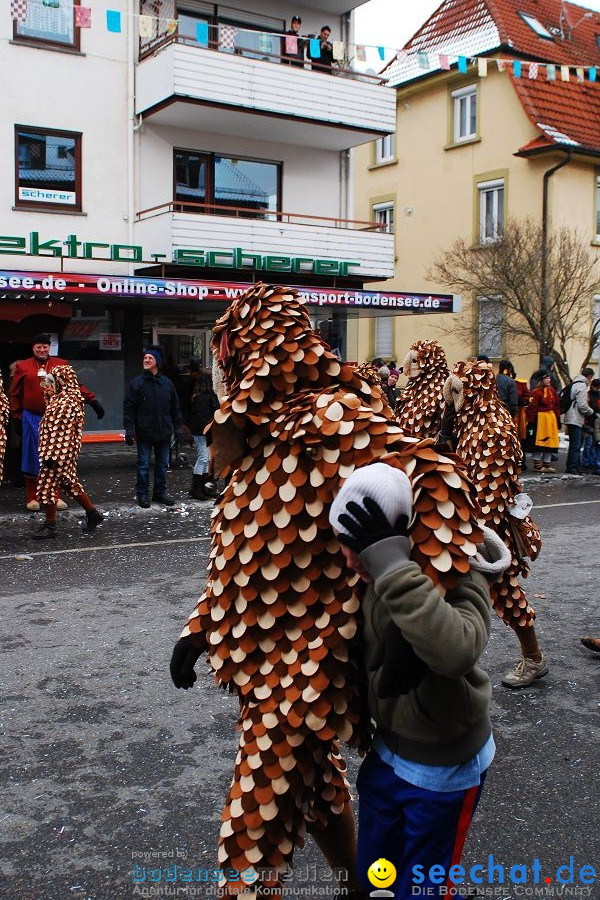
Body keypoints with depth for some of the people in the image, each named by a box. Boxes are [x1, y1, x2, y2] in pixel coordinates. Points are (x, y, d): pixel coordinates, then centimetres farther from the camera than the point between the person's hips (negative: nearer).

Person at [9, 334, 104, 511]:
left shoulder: (61, 364, 7)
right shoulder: (23, 366, 6)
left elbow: (76, 385, 7)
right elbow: (15, 395, 9)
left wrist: (92, 401, -1)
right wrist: (16, 418, 7)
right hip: (32, 419, 0)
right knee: (32, 458, 6)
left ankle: (55, 496, 19)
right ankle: (32, 498, 17)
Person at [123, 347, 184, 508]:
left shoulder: (167, 383, 8)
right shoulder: (136, 383, -3)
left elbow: (175, 407, 13)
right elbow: (128, 408, -6)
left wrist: (178, 427, 9)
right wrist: (129, 430, -12)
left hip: (163, 432, 4)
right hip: (144, 433, -3)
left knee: (162, 464, 10)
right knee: (143, 464, 3)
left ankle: (160, 492, 22)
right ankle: (142, 494, 12)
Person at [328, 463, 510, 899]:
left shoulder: (460, 572, -26)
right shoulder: (371, 578, -8)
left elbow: (457, 651, -49)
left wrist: (390, 562, -48)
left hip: (445, 765, -6)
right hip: (387, 749, 6)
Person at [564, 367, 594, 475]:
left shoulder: (574, 384, 16)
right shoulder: (582, 386, -13)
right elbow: (582, 406, -18)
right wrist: (591, 411, -1)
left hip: (572, 419, 10)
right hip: (576, 420, -10)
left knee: (576, 444, 15)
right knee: (575, 445, -8)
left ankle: (576, 467, 20)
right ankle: (571, 468, -9)